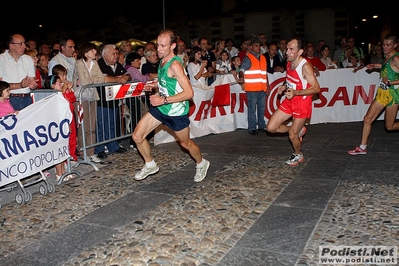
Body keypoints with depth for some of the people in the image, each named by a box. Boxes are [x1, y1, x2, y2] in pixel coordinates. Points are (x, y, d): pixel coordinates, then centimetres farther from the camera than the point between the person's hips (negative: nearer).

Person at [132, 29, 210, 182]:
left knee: (185, 143, 13)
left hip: (176, 112, -7)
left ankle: (201, 164, 42)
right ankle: (150, 165, 23)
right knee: (137, 136, 1)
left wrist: (164, 100, -31)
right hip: (160, 108, 8)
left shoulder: (175, 65, -25)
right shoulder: (163, 60, 1)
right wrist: (155, 85, 3)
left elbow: (189, 93, -30)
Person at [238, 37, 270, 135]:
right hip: (252, 89, -6)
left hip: (262, 88, 6)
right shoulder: (247, 58, -3)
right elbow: (242, 70, -14)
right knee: (252, 108, -3)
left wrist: (267, 86, 18)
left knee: (262, 108, 13)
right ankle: (252, 128, 3)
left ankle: (262, 125, 26)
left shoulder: (263, 57, 17)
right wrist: (241, 77, -35)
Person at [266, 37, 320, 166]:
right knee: (271, 127, 4)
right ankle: (298, 131, 27)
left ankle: (298, 155, 32)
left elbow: (316, 88, -23)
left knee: (292, 136, 0)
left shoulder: (305, 66, -23)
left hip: (302, 103, -7)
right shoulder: (289, 62, 0)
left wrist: (295, 92, -33)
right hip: (289, 101, 7)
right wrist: (284, 87, -2)